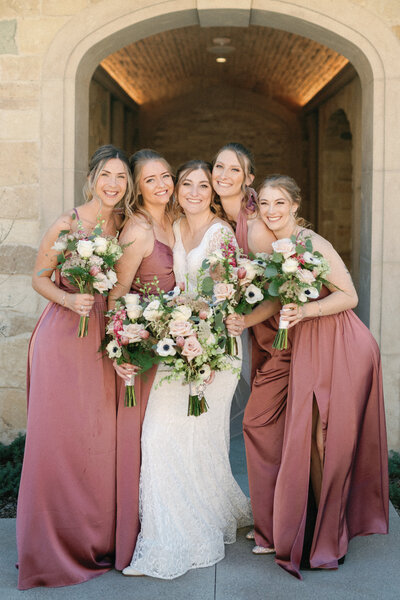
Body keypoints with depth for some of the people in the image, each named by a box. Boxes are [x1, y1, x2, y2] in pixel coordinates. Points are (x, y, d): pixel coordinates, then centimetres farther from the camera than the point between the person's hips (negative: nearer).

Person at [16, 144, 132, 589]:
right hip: (62, 336, -5)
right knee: (58, 435, -1)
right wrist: (68, 300, -18)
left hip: (102, 339, 5)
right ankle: (56, 546, 14)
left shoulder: (123, 227, 6)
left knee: (99, 434, 8)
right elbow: (39, 277, -2)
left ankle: (96, 539, 23)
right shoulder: (68, 224, -8)